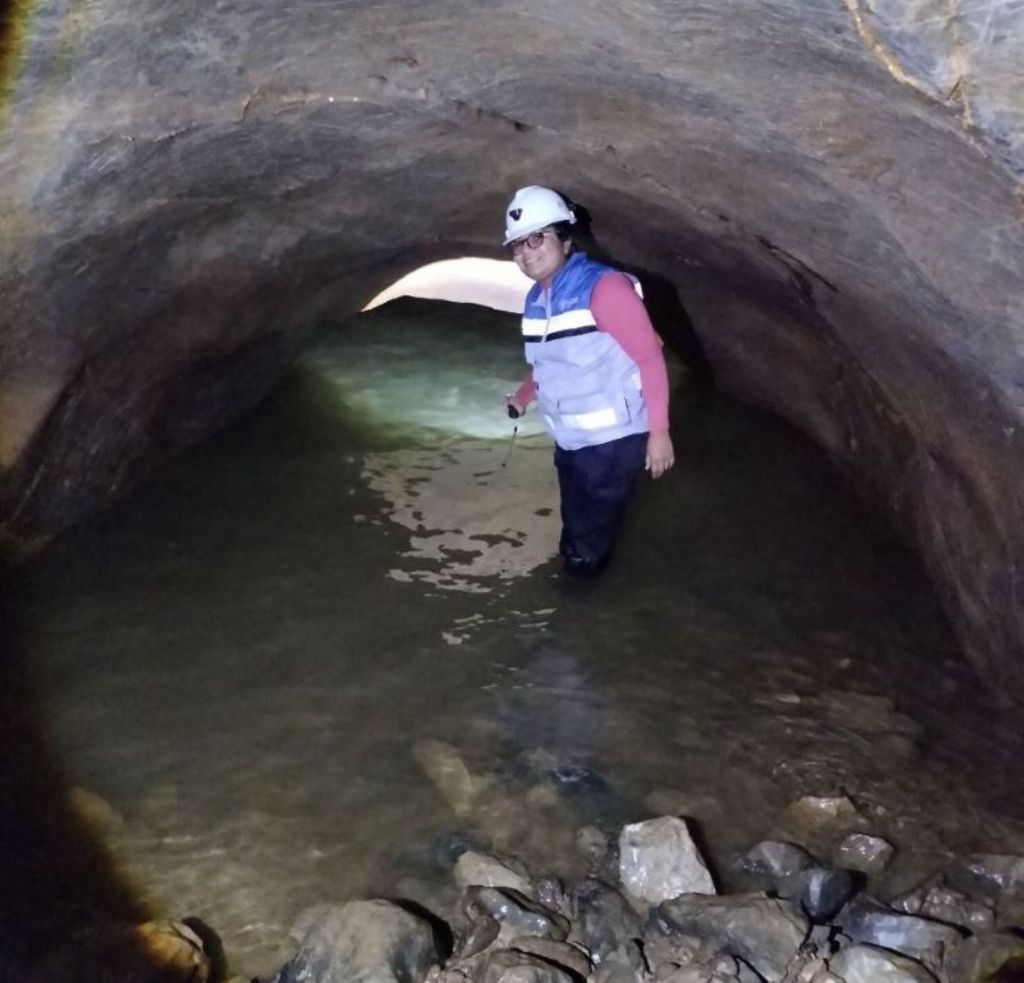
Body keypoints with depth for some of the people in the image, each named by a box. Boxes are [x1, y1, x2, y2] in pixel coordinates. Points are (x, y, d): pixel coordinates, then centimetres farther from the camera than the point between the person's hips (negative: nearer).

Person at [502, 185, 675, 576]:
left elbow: (650, 357, -19)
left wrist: (659, 431, -21)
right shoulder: (534, 301, 6)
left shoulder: (604, 286, -19)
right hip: (570, 441, 8)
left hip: (614, 439, -8)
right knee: (576, 539, 22)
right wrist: (523, 396, 11)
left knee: (588, 548, 2)